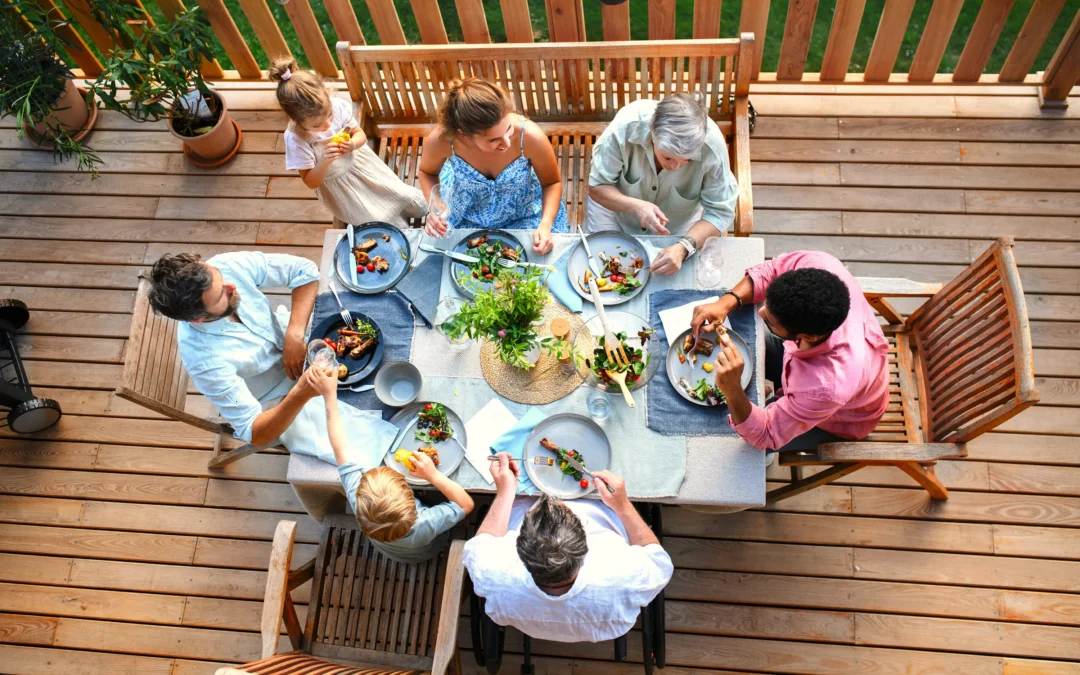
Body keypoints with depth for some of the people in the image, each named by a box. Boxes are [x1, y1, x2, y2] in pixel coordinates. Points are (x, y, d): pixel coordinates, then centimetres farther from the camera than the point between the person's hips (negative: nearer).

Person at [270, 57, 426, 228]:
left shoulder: (337, 105, -24)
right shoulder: (296, 139, -32)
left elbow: (360, 134, -4)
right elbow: (311, 182, -21)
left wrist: (353, 144, -30)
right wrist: (324, 161, -41)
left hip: (359, 162, 4)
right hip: (337, 184, -4)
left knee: (415, 202, 2)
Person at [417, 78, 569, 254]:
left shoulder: (530, 136, -37)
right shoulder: (440, 140, -33)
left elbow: (552, 183, -14)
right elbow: (427, 172, -6)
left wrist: (545, 224, -30)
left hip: (523, 215, 0)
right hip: (465, 217, 1)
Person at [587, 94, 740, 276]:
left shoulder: (712, 145, -36)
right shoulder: (625, 126, -37)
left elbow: (721, 211, -27)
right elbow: (597, 186, -25)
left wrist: (683, 247, -45)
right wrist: (635, 206, -45)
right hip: (618, 201, 0)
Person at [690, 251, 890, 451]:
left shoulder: (827, 387, -49)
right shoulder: (822, 265, -38)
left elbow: (765, 435, -34)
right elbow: (771, 269, -16)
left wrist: (732, 390, -53)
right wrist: (725, 303, -33)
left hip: (836, 421, -5)